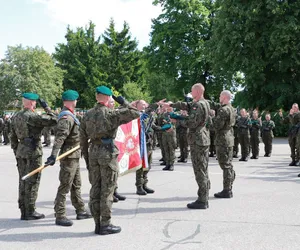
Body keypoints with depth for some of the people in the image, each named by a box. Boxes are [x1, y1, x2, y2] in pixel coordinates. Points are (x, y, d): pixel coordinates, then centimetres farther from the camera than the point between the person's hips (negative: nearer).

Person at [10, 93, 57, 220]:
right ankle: (30, 212, 4)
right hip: (33, 150, -8)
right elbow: (53, 120, -19)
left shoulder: (16, 116, 10)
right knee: (32, 181, -1)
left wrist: (16, 153, 20)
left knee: (23, 181, 12)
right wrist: (46, 107, -6)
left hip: (21, 150, 8)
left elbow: (13, 137, 14)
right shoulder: (32, 116, -15)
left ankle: (23, 211, 17)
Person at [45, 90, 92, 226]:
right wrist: (54, 155, -38)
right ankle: (60, 216, 1)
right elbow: (59, 137, -30)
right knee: (65, 187, -5)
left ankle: (80, 211, 29)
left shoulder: (70, 116, 13)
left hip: (75, 156, 11)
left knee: (76, 185, 18)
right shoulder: (66, 118, -19)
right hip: (69, 157, -11)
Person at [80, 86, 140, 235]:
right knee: (107, 190, 0)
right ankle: (105, 225, 6)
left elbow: (83, 139, 10)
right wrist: (123, 103, 3)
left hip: (93, 152, 6)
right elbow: (135, 114, -9)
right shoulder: (111, 113, -9)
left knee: (95, 189, 10)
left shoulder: (87, 115, 8)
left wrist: (86, 158, 17)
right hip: (108, 152, -6)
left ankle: (98, 223, 17)